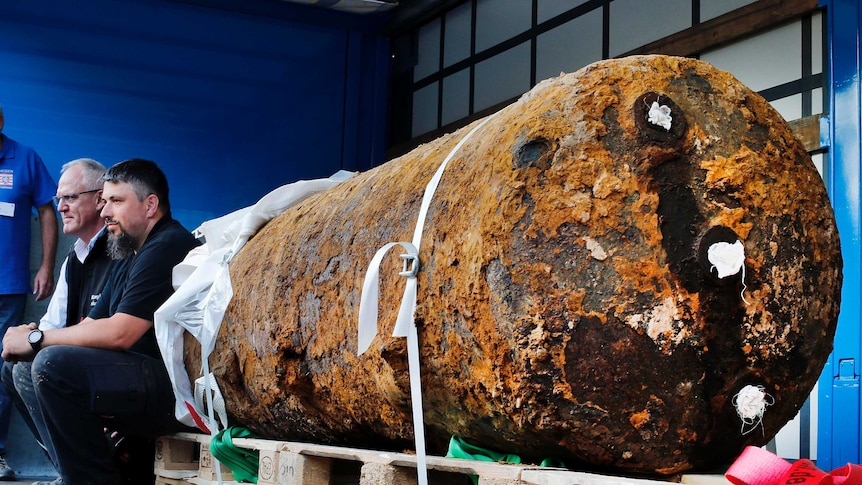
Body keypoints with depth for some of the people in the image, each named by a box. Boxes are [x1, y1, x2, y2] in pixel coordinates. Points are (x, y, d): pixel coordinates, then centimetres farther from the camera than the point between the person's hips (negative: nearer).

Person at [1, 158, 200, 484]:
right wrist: (29, 338, -3)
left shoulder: (167, 247, -14)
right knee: (27, 369, 13)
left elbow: (120, 333, -21)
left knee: (52, 366, -23)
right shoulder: (129, 258, 20)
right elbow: (92, 325, 15)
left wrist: (37, 339, -11)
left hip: (178, 393, -11)